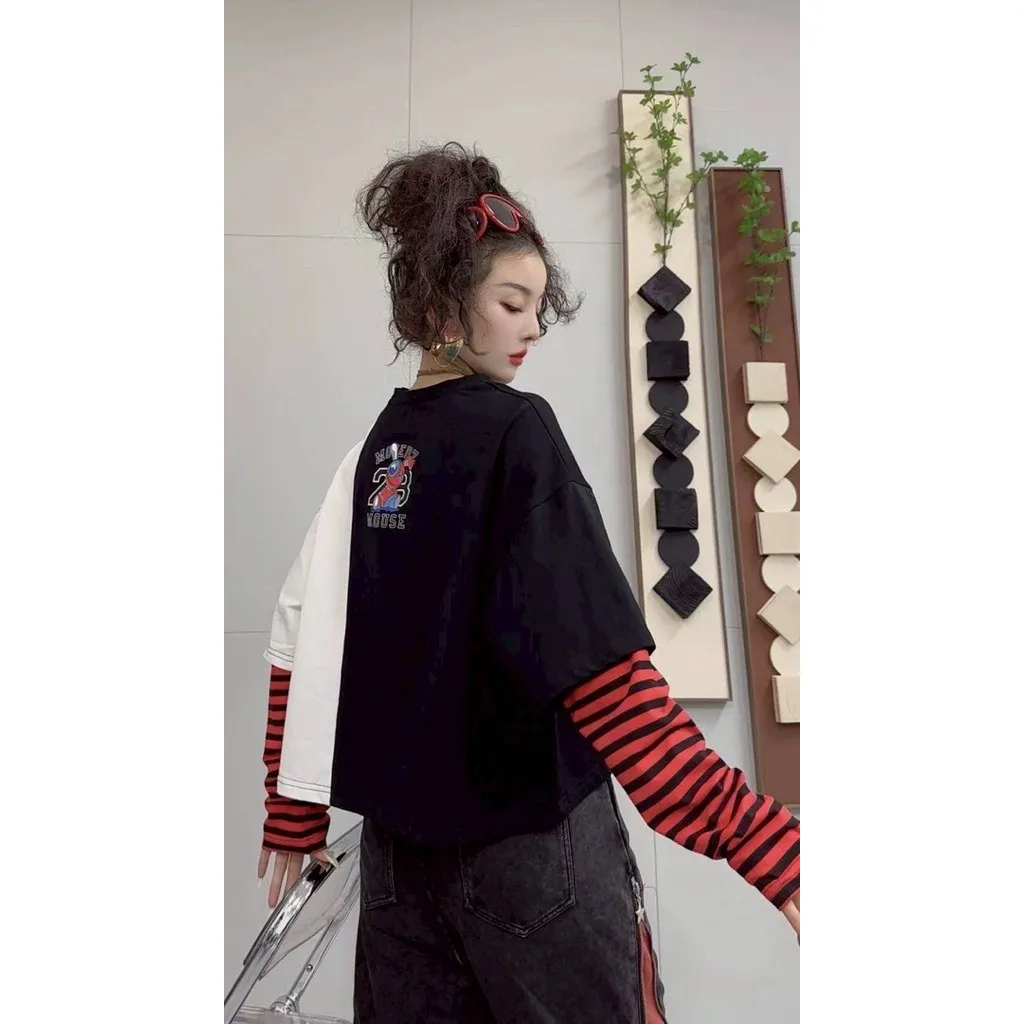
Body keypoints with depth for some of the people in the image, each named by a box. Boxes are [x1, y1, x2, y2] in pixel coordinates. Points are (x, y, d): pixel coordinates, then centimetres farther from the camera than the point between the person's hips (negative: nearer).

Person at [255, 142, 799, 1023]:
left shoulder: (374, 450, 3)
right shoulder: (515, 430, -16)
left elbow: (302, 639, 3)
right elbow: (600, 662, -26)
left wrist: (295, 814, 13)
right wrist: (758, 839, -25)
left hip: (399, 837, 6)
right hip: (530, 834, -6)